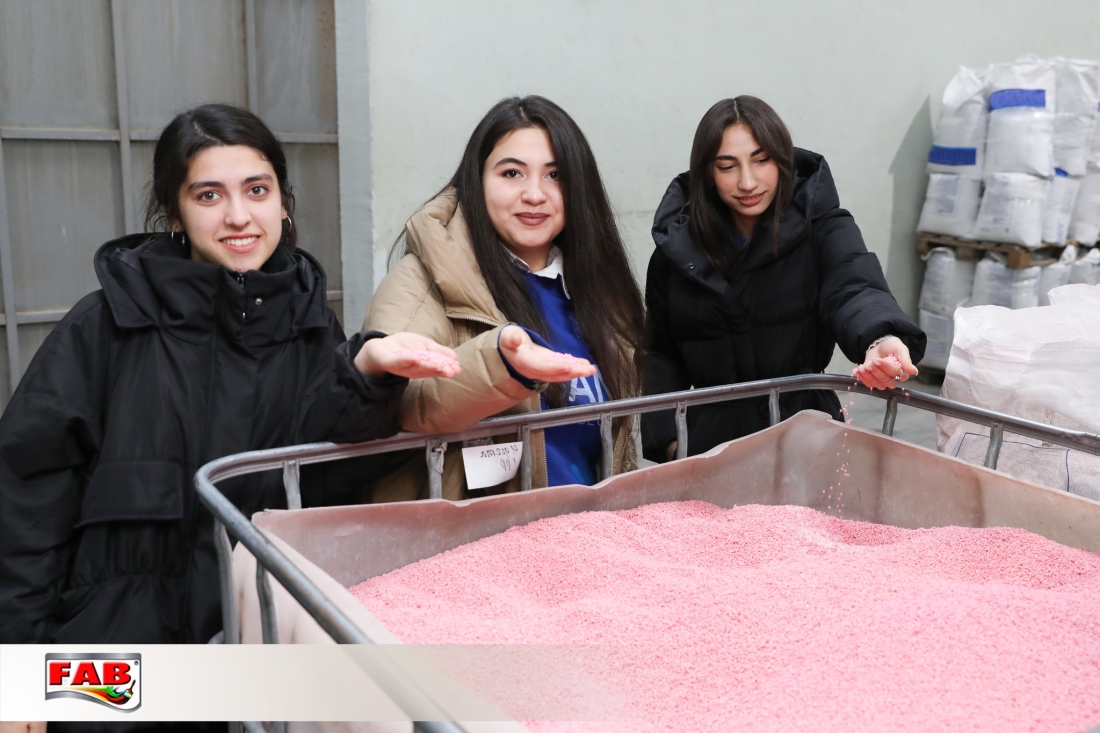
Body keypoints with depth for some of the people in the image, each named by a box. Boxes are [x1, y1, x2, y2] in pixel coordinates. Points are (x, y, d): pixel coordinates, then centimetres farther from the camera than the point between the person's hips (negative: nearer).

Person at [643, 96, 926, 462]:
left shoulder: (821, 229, -7)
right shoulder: (676, 248, -2)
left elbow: (855, 290, -26)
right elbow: (660, 353, 5)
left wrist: (882, 341, -48)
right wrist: (668, 440, -5)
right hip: (712, 438, 1)